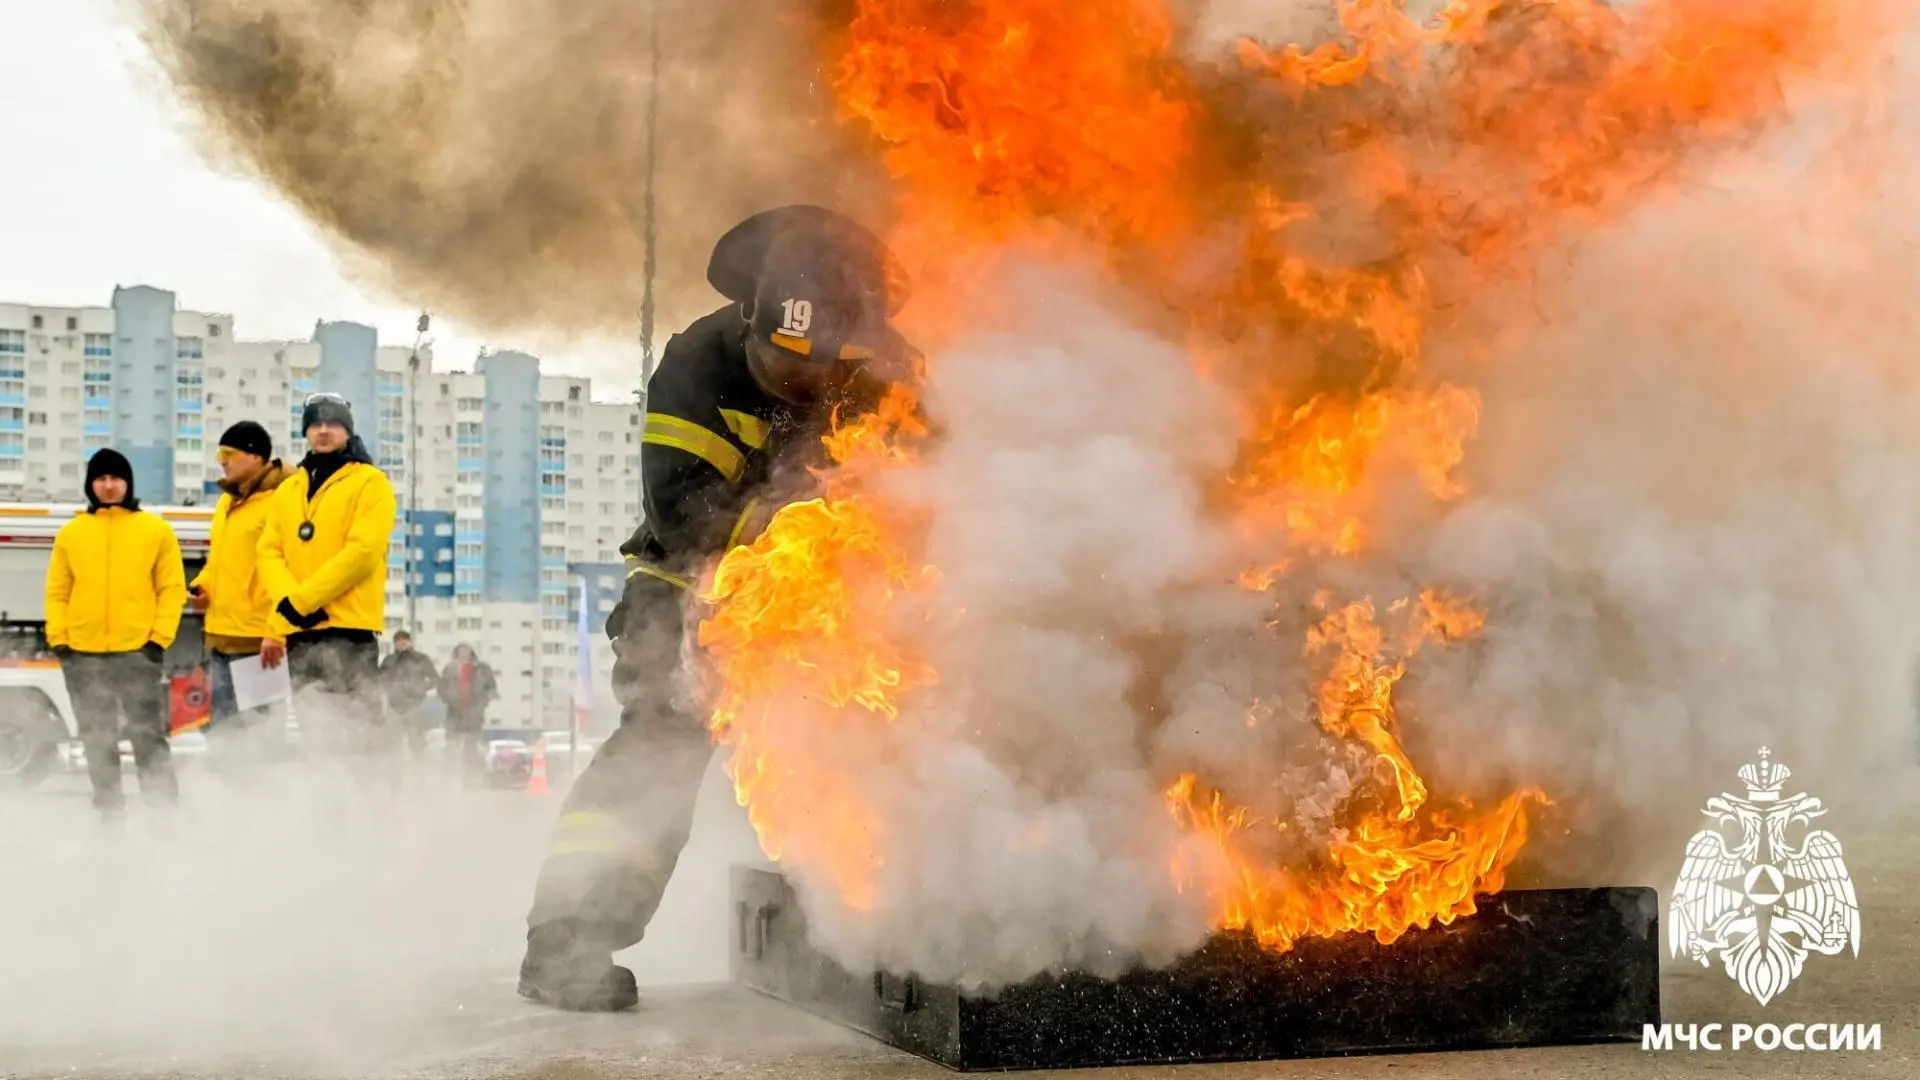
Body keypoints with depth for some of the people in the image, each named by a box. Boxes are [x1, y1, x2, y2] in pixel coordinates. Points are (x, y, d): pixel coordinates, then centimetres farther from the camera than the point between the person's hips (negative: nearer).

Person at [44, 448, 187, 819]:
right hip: (82, 655, 3)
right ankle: (110, 813, 17)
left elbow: (173, 589, 2)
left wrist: (160, 638, -8)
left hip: (138, 652, -3)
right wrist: (58, 639, -2)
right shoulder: (71, 532, 10)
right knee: (98, 743, 9)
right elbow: (57, 592, 10)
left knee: (149, 736, -6)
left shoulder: (156, 530, 4)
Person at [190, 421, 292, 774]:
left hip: (257, 638, -10)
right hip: (221, 635, 10)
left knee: (261, 726, -5)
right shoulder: (227, 501, 17)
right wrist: (202, 586, 8)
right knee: (224, 728, 14)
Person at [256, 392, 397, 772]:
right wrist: (287, 600, -10)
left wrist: (302, 599, -14)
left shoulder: (370, 482, 1)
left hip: (348, 628, -6)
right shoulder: (287, 489, 19)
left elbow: (363, 551, -10)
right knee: (316, 734, 11)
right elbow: (269, 551, 10)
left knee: (360, 731, -11)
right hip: (299, 632, 6)